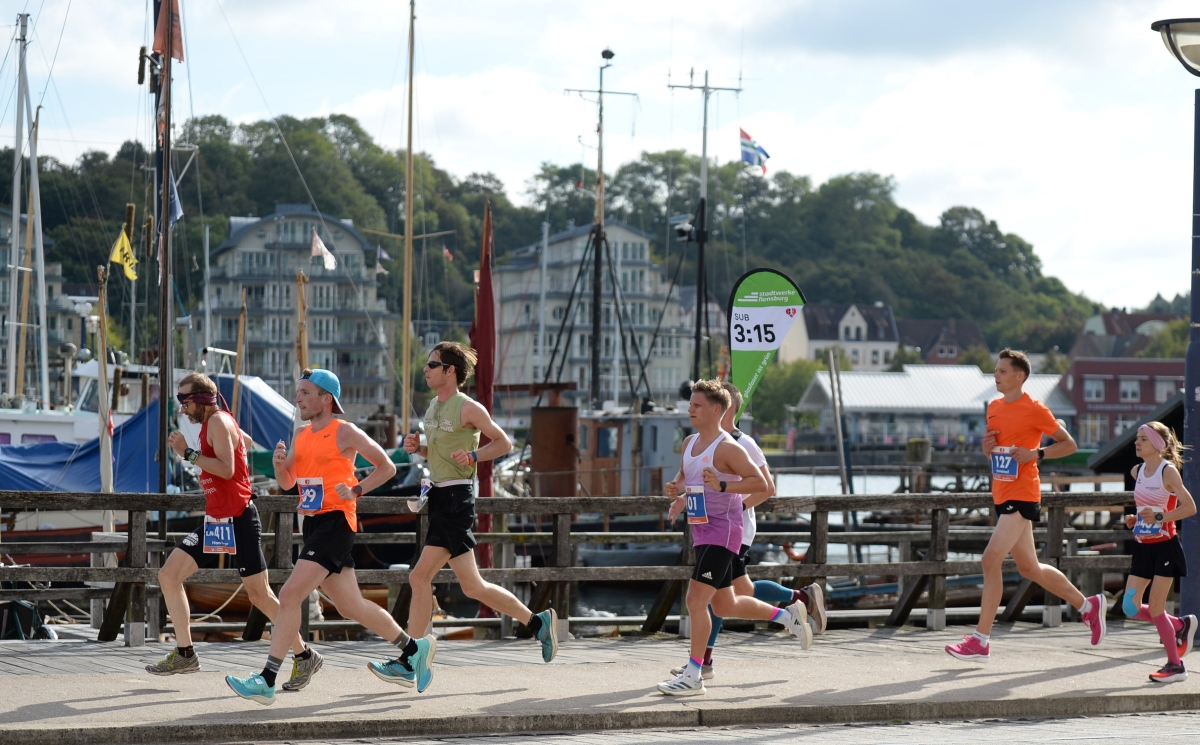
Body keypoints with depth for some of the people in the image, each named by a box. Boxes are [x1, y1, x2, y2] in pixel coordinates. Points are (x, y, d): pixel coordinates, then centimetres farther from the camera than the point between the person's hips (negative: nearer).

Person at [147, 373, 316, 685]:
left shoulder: (219, 421, -13)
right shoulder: (211, 423, 15)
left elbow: (226, 469, -25)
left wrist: (188, 453, -23)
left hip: (239, 520, -10)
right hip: (215, 520, 10)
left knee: (259, 594, -5)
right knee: (169, 575, 2)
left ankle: (304, 656, 7)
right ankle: (184, 654, 4)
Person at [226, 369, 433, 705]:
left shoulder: (344, 432, -7)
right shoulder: (302, 436, 14)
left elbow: (387, 467, -2)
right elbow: (287, 483, 18)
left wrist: (356, 490, -13)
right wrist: (279, 463, -2)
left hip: (335, 522, -9)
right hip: (312, 523, 9)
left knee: (289, 595, -16)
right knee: (351, 606, 13)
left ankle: (267, 680, -16)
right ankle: (414, 648, 29)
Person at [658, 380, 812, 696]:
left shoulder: (727, 448, -15)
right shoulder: (690, 443, 11)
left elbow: (760, 483, -18)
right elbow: (685, 477, 27)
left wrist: (722, 485, -29)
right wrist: (677, 490, 3)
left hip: (723, 531, -10)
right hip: (701, 532, 10)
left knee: (696, 599, -15)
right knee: (724, 606, 17)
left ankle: (693, 676, -10)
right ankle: (788, 615, 35)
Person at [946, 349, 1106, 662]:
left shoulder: (1034, 410, -9)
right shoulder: (994, 407, 13)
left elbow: (1069, 445, -5)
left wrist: (1036, 453, -19)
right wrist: (987, 446, 1)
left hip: (1021, 495, -9)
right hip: (1002, 495, 9)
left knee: (991, 560, -17)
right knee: (1029, 568, 15)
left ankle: (981, 641, -16)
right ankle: (1088, 606, 32)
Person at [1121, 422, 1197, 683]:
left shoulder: (1168, 471, -12)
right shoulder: (1137, 471, 8)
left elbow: (1190, 507, -17)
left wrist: (1159, 518, -24)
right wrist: (1135, 519, 5)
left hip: (1165, 546, -7)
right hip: (1143, 547, 7)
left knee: (1155, 607, -6)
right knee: (1130, 608, 1)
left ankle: (1175, 666, 7)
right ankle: (1181, 625, 23)